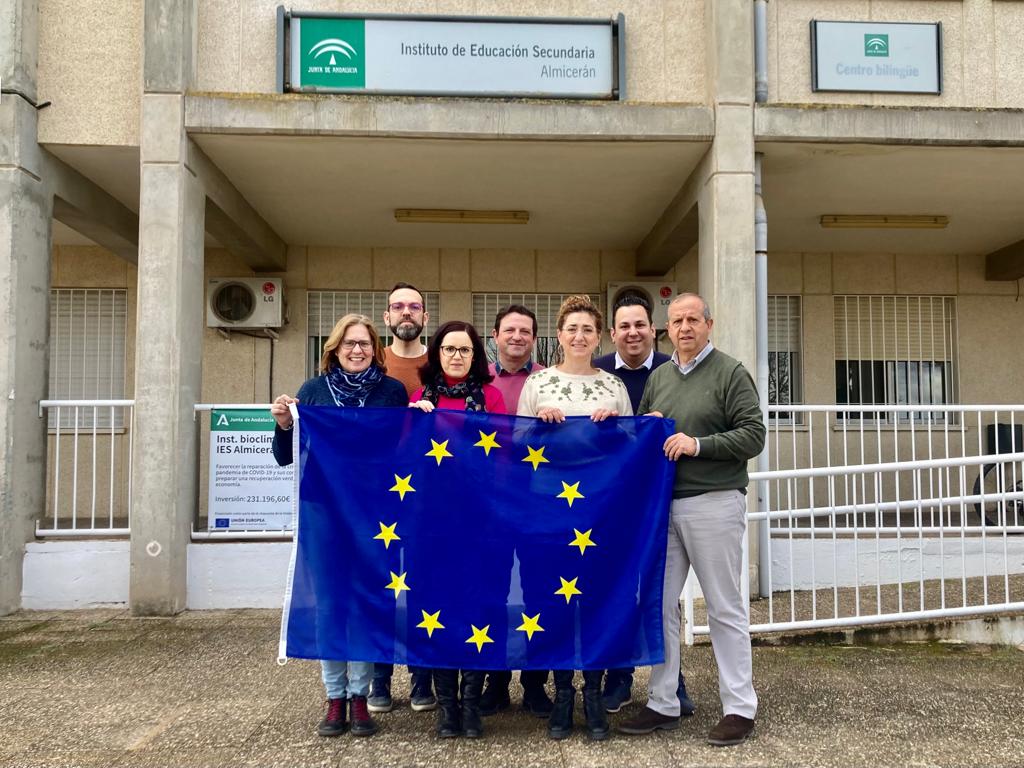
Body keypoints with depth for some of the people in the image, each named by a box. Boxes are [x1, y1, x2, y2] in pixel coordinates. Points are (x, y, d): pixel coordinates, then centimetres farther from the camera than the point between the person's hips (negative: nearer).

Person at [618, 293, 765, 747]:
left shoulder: (730, 372, -2)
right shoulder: (658, 377, 14)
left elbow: (754, 436, -9)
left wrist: (698, 445, -17)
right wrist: (645, 427, 0)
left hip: (714, 502, -5)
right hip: (662, 504, 6)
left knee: (725, 609, 3)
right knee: (659, 605, 8)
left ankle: (740, 708, 14)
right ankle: (663, 704, 20)